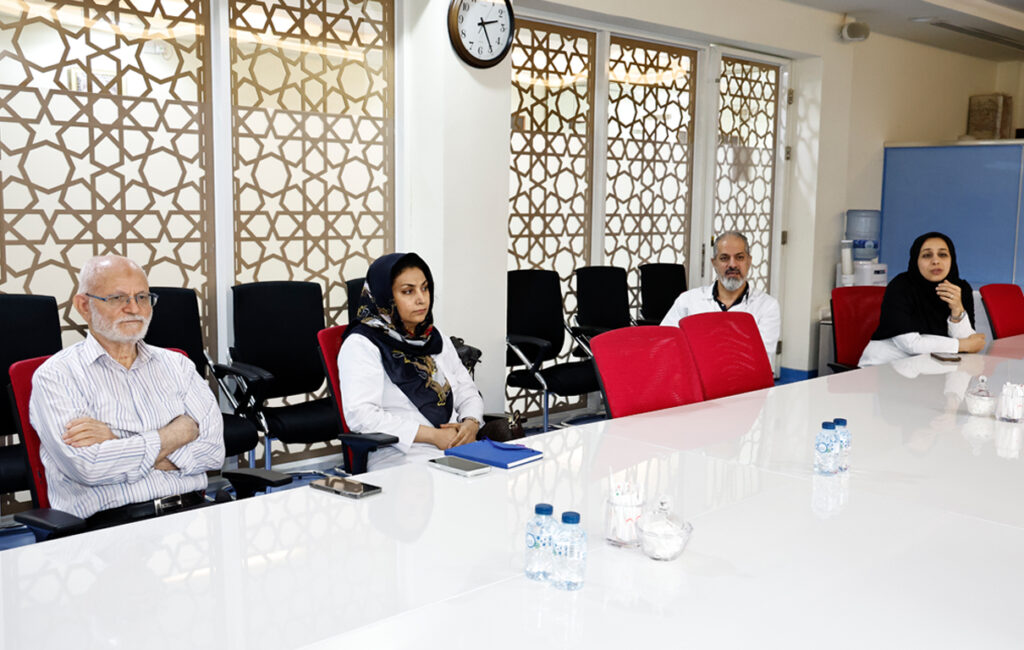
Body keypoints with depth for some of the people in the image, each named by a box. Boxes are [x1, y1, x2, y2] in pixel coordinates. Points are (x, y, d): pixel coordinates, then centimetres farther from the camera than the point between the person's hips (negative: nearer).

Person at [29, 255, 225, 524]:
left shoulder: (176, 365, 18)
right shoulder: (56, 375, 6)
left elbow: (213, 447, 3)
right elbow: (86, 466, -11)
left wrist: (118, 445, -6)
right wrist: (177, 435, -4)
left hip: (193, 512, 5)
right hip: (112, 524, -4)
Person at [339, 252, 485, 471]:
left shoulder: (437, 339, 21)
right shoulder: (361, 345, -2)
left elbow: (467, 392, 21)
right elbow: (360, 415, -13)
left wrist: (471, 423, -4)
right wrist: (433, 435, -16)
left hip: (459, 451, 7)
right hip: (401, 458, -7)